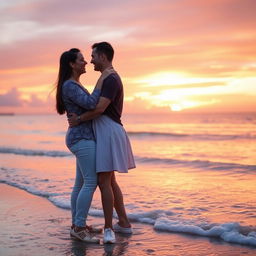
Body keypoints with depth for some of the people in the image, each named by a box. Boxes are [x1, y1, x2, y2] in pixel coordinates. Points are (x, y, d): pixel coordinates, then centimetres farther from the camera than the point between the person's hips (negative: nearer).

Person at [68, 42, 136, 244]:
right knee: (109, 181, 14)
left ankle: (108, 229, -6)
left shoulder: (111, 79, -14)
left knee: (104, 182, -10)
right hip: (105, 133, 11)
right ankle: (124, 223, 20)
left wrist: (79, 120, -12)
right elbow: (99, 107, 25)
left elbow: (99, 108, -24)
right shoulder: (109, 79, 20)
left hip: (108, 132, -11)